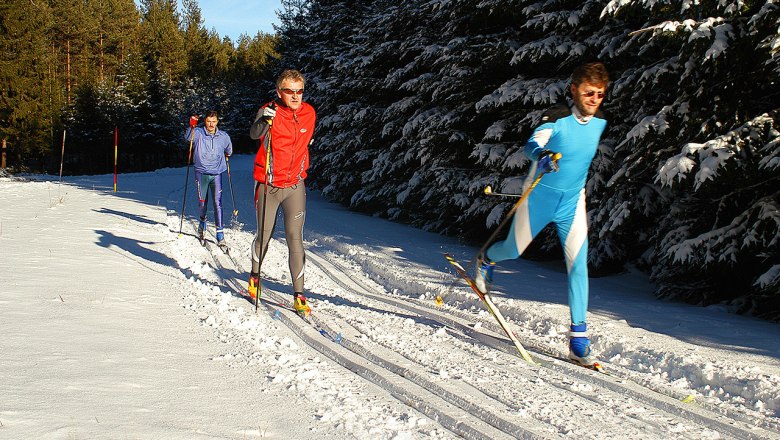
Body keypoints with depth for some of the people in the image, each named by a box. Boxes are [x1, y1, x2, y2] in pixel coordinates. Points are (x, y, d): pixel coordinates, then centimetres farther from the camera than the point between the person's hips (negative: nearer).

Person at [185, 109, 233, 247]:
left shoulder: (224, 136, 4)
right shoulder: (198, 133, -3)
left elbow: (229, 150, 25)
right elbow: (188, 137, -24)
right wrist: (192, 126, -39)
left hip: (217, 173, 1)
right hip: (201, 173, -1)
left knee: (218, 202, -8)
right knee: (202, 201, 8)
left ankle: (220, 233, -7)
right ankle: (202, 222, 38)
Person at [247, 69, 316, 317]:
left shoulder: (309, 113, 2)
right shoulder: (269, 111, -10)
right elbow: (254, 134, -27)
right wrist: (265, 121, -46)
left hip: (295, 186, 2)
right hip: (268, 185, -2)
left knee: (295, 238, -6)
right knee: (264, 235, 10)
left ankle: (299, 294, -4)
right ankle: (255, 275, 37)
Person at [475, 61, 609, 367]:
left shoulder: (600, 122, -2)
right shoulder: (557, 118, -19)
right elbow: (532, 144, -34)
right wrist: (542, 154, -57)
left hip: (573, 202, 3)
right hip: (540, 197, -3)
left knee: (578, 264, -8)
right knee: (513, 251, 13)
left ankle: (578, 338, -5)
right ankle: (486, 260, 51)